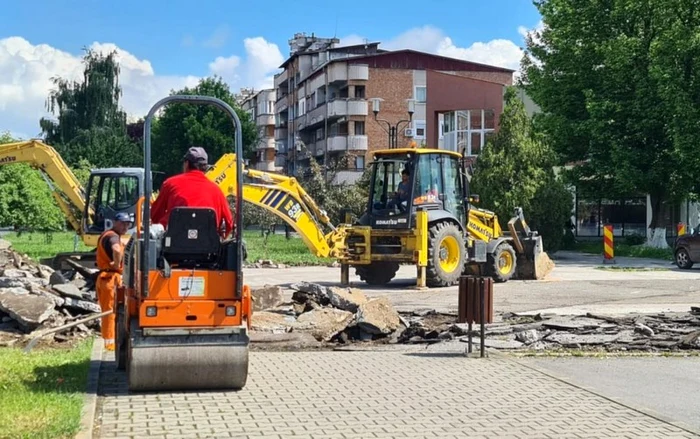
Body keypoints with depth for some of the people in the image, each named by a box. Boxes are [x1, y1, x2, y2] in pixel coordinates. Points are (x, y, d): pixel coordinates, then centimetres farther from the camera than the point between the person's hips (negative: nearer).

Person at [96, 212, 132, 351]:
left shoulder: (106, 235, 17)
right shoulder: (113, 236, -15)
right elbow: (117, 250, -38)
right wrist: (117, 265, -23)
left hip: (104, 276, 10)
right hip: (111, 277, -10)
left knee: (107, 312, 16)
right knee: (111, 311, -6)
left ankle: (108, 341, 23)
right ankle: (111, 343, -3)